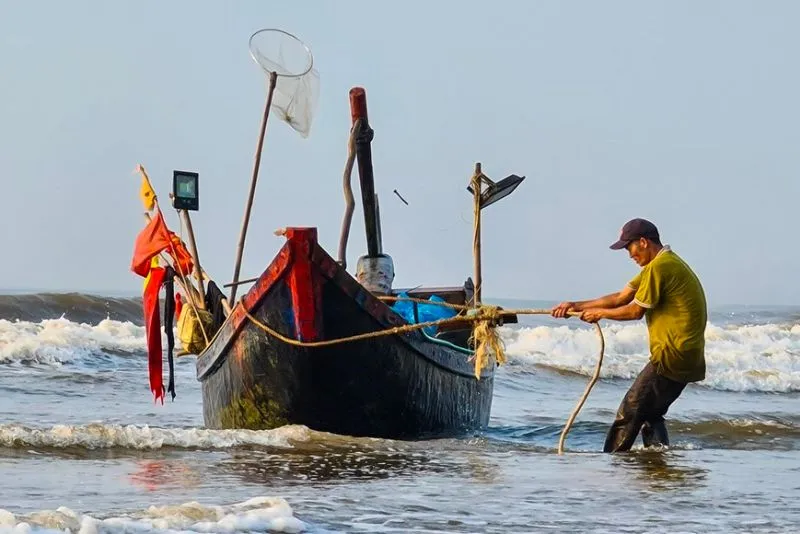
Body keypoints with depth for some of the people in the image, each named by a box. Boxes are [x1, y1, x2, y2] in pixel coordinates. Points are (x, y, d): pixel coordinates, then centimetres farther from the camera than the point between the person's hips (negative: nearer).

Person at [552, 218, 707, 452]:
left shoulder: (658, 267, -14)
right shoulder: (669, 264, 19)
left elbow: (636, 311, -10)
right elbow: (621, 298, 18)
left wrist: (600, 313, 6)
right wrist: (577, 306, 13)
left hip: (672, 356, -10)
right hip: (689, 359, 10)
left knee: (630, 411, -4)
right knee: (651, 414, 18)